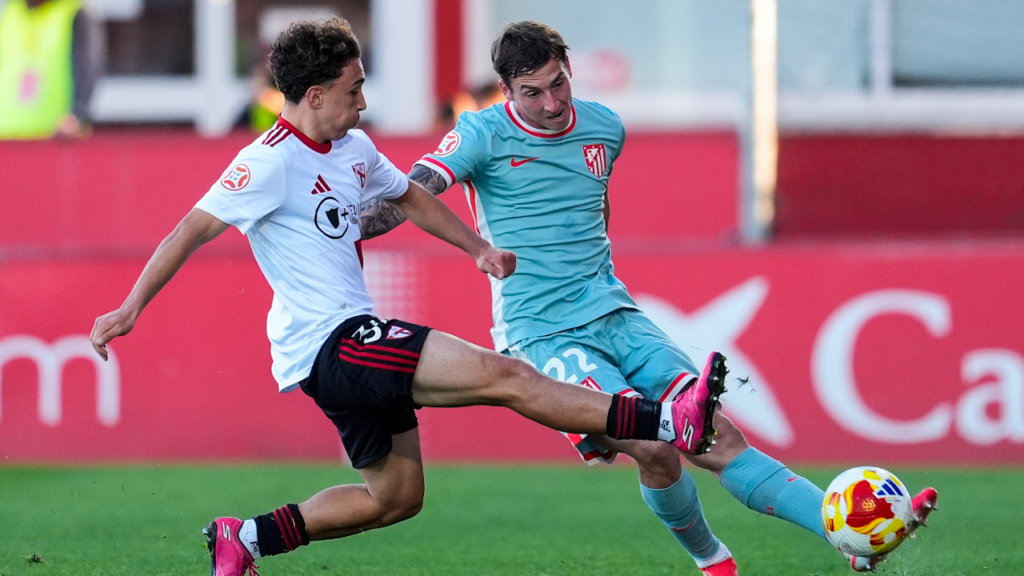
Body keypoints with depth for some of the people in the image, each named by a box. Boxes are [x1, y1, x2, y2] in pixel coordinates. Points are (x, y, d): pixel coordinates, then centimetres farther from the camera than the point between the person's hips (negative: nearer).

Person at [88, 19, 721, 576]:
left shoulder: (354, 148, 12)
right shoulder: (272, 162, -14)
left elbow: (409, 195, 30)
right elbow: (193, 230, -16)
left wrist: (478, 247, 21)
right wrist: (131, 308, -21)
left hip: (354, 339, 10)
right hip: (329, 342, -10)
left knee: (396, 497, 17)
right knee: (506, 376, -16)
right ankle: (670, 423, -20)